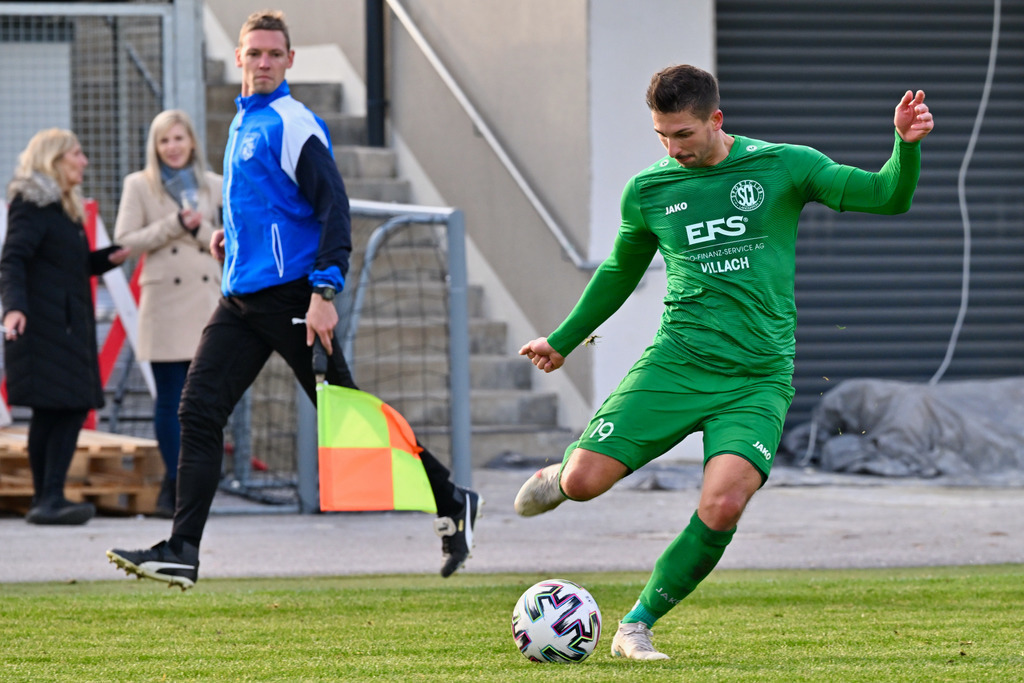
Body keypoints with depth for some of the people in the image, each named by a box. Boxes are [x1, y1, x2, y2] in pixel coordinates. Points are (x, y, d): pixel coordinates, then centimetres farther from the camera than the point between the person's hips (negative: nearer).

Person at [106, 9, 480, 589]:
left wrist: (325, 292, -24)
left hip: (288, 295, -8)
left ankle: (451, 503, 12)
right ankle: (182, 553, -6)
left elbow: (333, 208, -17)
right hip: (242, 297, 8)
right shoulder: (244, 122, 17)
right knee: (199, 411, -3)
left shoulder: (293, 124, -10)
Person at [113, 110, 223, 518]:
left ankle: (176, 486, 7)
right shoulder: (139, 186, 5)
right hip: (164, 305, -3)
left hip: (205, 301, 3)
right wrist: (174, 224, -11)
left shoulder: (213, 186, 13)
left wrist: (200, 229, -7)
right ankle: (176, 484, 2)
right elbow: (125, 238, -4)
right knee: (170, 399, -5)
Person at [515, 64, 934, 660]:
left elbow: (887, 197, -2)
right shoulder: (648, 191, 8)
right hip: (676, 362, 1)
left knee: (723, 506, -24)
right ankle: (562, 474, 25)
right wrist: (563, 341, 33)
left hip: (758, 380, -1)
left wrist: (906, 146, -22)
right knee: (583, 482, -15)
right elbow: (620, 271, 25)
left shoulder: (783, 167, 2)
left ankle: (638, 625, -4)